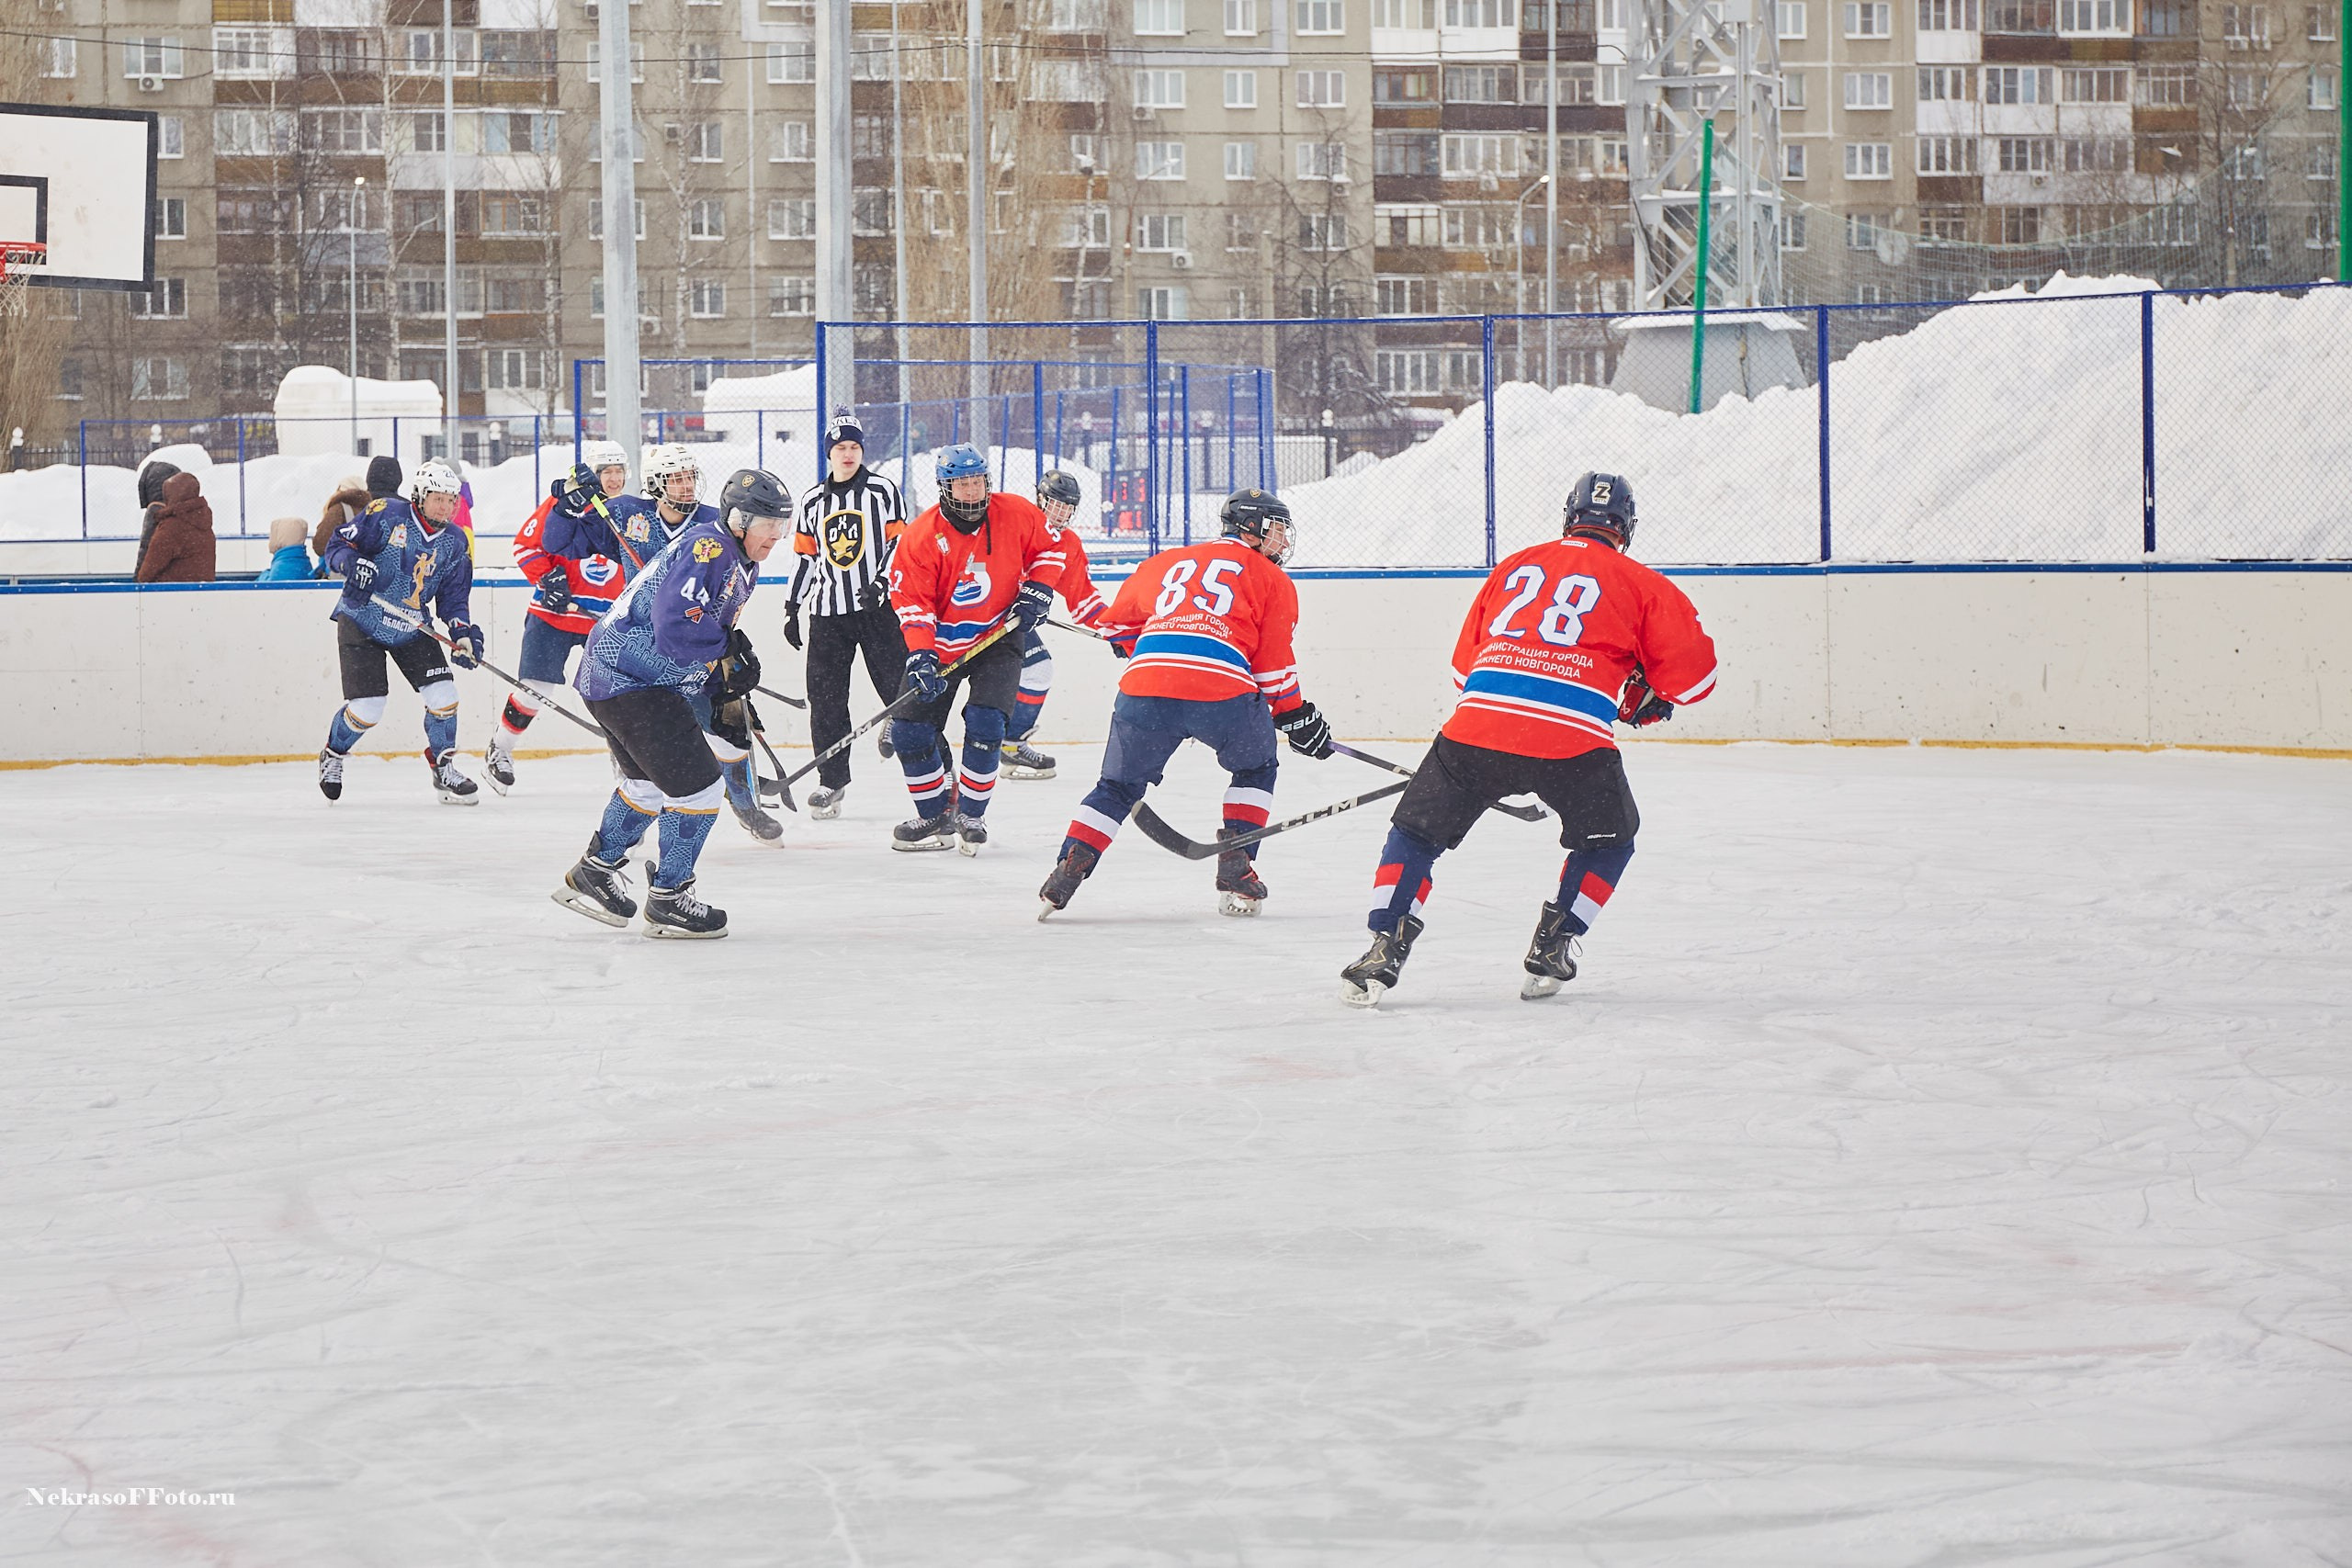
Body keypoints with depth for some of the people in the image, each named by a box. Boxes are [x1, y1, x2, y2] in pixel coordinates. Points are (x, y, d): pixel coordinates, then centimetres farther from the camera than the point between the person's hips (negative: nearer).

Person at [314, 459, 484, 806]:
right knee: (366, 707, -10)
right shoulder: (385, 514, -13)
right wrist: (352, 564, -31)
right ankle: (332, 758, 21)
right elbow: (338, 543, -9)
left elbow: (454, 598, 4)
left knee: (443, 695, -9)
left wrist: (463, 632, -13)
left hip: (411, 629, 4)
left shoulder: (454, 543, 1)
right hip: (360, 620, -4)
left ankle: (444, 768, 11)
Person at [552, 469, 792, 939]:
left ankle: (592, 874, 43)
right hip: (631, 682, -11)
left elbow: (714, 638, 20)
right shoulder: (706, 549, -21)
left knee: (648, 784, 28)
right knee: (696, 785, -9)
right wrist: (728, 648, -17)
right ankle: (668, 900, 3)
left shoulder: (741, 567, 13)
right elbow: (678, 630, -32)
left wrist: (727, 679, 1)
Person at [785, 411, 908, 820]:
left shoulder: (883, 492, 2)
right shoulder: (812, 500, 12)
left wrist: (881, 583, -16)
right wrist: (792, 608, 15)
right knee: (826, 696, 0)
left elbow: (899, 542, -2)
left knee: (900, 687, -7)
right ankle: (832, 780, 8)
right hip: (828, 612, 3)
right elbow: (805, 556, 17)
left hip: (878, 606, -3)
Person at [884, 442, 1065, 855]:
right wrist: (920, 657, -27)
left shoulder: (1015, 514, -10)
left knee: (985, 724, -18)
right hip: (941, 642, 0)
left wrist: (1035, 593, -6)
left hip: (998, 639, 0)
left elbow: (1049, 548, 8)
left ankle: (971, 815, -1)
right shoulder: (922, 536, -16)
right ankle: (936, 816, 13)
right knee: (911, 731, -5)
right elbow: (912, 601, -17)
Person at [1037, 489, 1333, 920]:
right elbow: (1274, 662, 12)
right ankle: (1235, 870, 14)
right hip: (1222, 690, -3)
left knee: (1119, 785, 21)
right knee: (1256, 768, 25)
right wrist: (1295, 716, 24)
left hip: (1143, 689, 3)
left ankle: (1070, 865, 3)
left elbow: (1119, 622, 39)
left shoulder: (1166, 562, 30)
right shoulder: (1272, 581, 18)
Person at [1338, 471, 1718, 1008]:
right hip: (1572, 737, -2)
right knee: (1607, 839, 24)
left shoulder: (1514, 567, 24)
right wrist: (1650, 696, 31)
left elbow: (1464, 664, 29)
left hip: (1477, 721, 2)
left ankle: (1385, 947, 3)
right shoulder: (1636, 582, 13)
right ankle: (1553, 948, 16)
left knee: (1416, 832, 18)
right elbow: (1693, 667, 11)